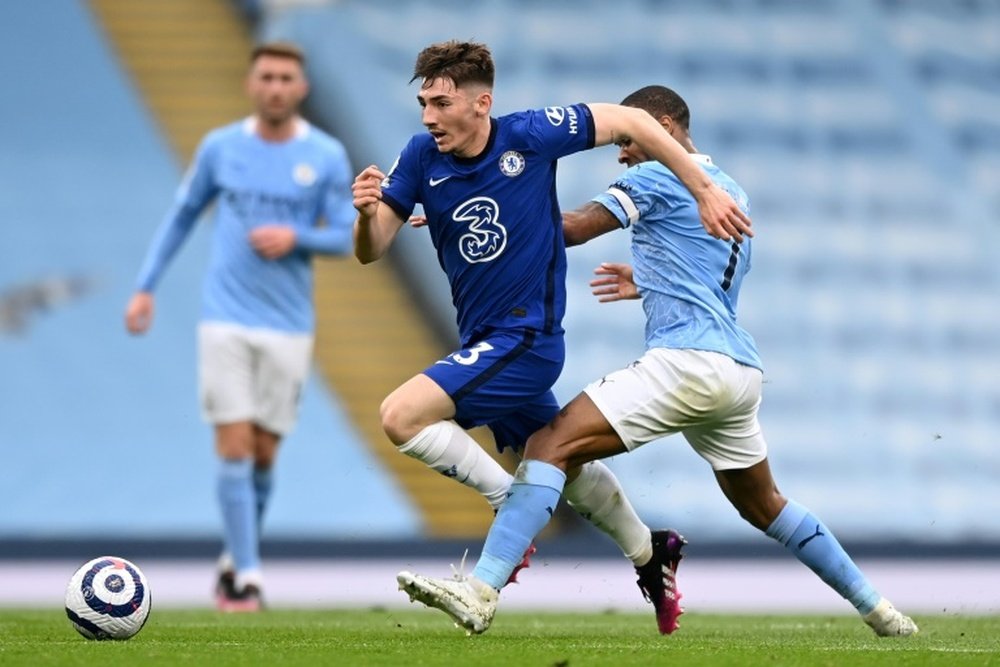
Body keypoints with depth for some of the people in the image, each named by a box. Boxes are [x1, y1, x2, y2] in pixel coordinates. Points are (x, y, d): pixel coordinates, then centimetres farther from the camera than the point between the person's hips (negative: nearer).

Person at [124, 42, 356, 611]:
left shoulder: (327, 157, 0)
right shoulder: (221, 147, 3)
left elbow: (346, 237, 1)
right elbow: (183, 216, 13)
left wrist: (295, 238, -18)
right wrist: (146, 287, 9)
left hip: (288, 328, 0)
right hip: (226, 322, 0)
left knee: (263, 454, 5)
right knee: (234, 447, -10)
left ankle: (238, 561, 26)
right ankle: (247, 577, -7)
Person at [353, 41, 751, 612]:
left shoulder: (530, 136, -18)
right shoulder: (422, 158, -6)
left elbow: (631, 121, -8)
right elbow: (371, 251, -7)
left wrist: (705, 191, -6)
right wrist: (367, 213, -31)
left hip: (527, 338, -7)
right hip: (483, 343, 7)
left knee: (401, 416, -21)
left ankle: (510, 502, -6)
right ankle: (649, 552, 46)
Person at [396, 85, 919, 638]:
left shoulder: (658, 177, -1)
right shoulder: (732, 191, 24)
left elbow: (571, 229, -7)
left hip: (686, 360, -9)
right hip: (741, 369, 9)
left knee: (551, 445, -16)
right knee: (762, 505, 26)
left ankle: (481, 591, -30)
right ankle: (875, 608, 30)